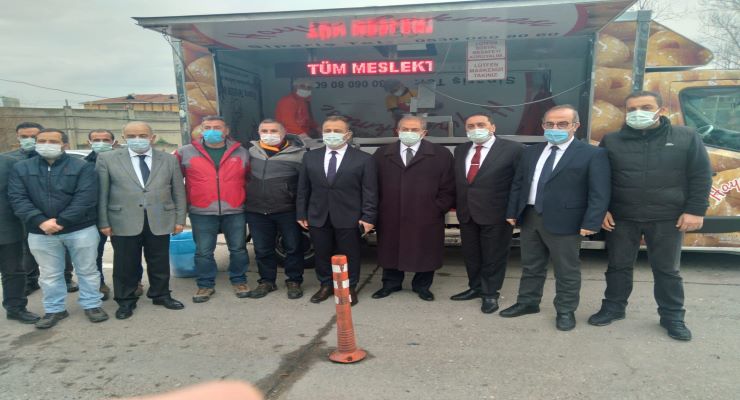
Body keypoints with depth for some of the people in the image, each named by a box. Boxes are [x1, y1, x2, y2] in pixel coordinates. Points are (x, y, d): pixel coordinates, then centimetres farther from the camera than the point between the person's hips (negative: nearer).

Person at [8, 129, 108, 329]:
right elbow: (17, 198, -3)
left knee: (87, 270, 8)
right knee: (49, 274, 13)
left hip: (80, 230, -2)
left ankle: (91, 305, 22)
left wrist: (60, 221, -18)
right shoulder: (21, 168, 6)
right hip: (40, 232, 2)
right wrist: (41, 221, -17)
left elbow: (85, 199, -12)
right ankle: (54, 310, 27)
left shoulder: (83, 167, -3)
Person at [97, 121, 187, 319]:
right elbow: (102, 193, 1)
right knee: (125, 264, 8)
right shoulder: (107, 159, 2)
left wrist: (180, 219, 3)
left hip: (160, 221, 1)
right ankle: (126, 301, 24)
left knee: (160, 262, 11)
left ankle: (161, 295, 29)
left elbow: (179, 192, 6)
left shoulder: (169, 159, 5)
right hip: (124, 222, -1)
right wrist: (103, 222, -3)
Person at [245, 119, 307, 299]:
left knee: (293, 247, 7)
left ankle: (294, 281, 23)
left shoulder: (297, 153, -7)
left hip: (287, 210, -3)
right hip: (256, 211, 4)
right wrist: (247, 200, 10)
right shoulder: (251, 151, 7)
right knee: (262, 249, 13)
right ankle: (266, 281, 29)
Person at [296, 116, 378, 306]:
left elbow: (370, 191, -5)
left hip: (349, 218, -3)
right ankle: (326, 285, 31)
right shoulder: (310, 157, 7)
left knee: (349, 255, 8)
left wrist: (368, 217, -11)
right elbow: (303, 188, 10)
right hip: (318, 217, 3)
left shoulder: (363, 159, -4)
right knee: (322, 254, 13)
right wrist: (301, 214, 6)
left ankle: (350, 288, 25)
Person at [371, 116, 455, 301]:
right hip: (390, 217, 2)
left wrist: (437, 209, -5)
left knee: (425, 251, 9)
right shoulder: (382, 154, 6)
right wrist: (378, 209, 2)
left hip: (427, 217, -2)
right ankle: (391, 283, 30)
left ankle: (422, 286, 27)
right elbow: (375, 184, 9)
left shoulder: (441, 154, -1)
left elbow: (448, 188, 0)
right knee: (390, 250, 12)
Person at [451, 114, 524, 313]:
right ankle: (475, 287, 34)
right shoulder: (461, 150, 9)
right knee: (470, 254, 16)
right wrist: (457, 205, 7)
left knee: (494, 256, 7)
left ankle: (490, 294, 23)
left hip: (496, 214, -5)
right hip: (466, 213, 6)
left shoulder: (512, 149, -10)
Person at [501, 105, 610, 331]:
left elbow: (599, 193, -10)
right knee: (531, 266, 16)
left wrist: (590, 223, -17)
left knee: (566, 270, 7)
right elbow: (517, 184, 14)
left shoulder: (593, 154, -6)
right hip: (529, 218, 5)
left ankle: (566, 310, 23)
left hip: (564, 222, -5)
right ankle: (528, 302, 31)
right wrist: (512, 212, 7)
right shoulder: (530, 152, 11)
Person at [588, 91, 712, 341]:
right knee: (619, 266, 11)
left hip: (667, 218, 0)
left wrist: (695, 211, -6)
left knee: (667, 270, 10)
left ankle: (672, 317, 25)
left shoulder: (686, 138, 0)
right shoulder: (611, 141, 1)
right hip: (621, 217, 1)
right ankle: (613, 308, 27)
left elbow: (701, 177, 1)